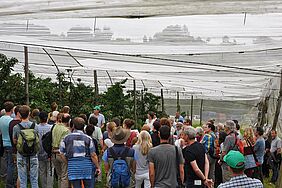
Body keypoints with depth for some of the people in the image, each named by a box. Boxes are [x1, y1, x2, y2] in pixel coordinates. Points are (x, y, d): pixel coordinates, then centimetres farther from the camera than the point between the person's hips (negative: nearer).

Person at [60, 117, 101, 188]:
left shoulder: (67, 138, 2)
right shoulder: (88, 138, -3)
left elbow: (62, 153, 5)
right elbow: (93, 155, -3)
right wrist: (97, 167, 7)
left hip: (73, 166, 2)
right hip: (86, 165, -1)